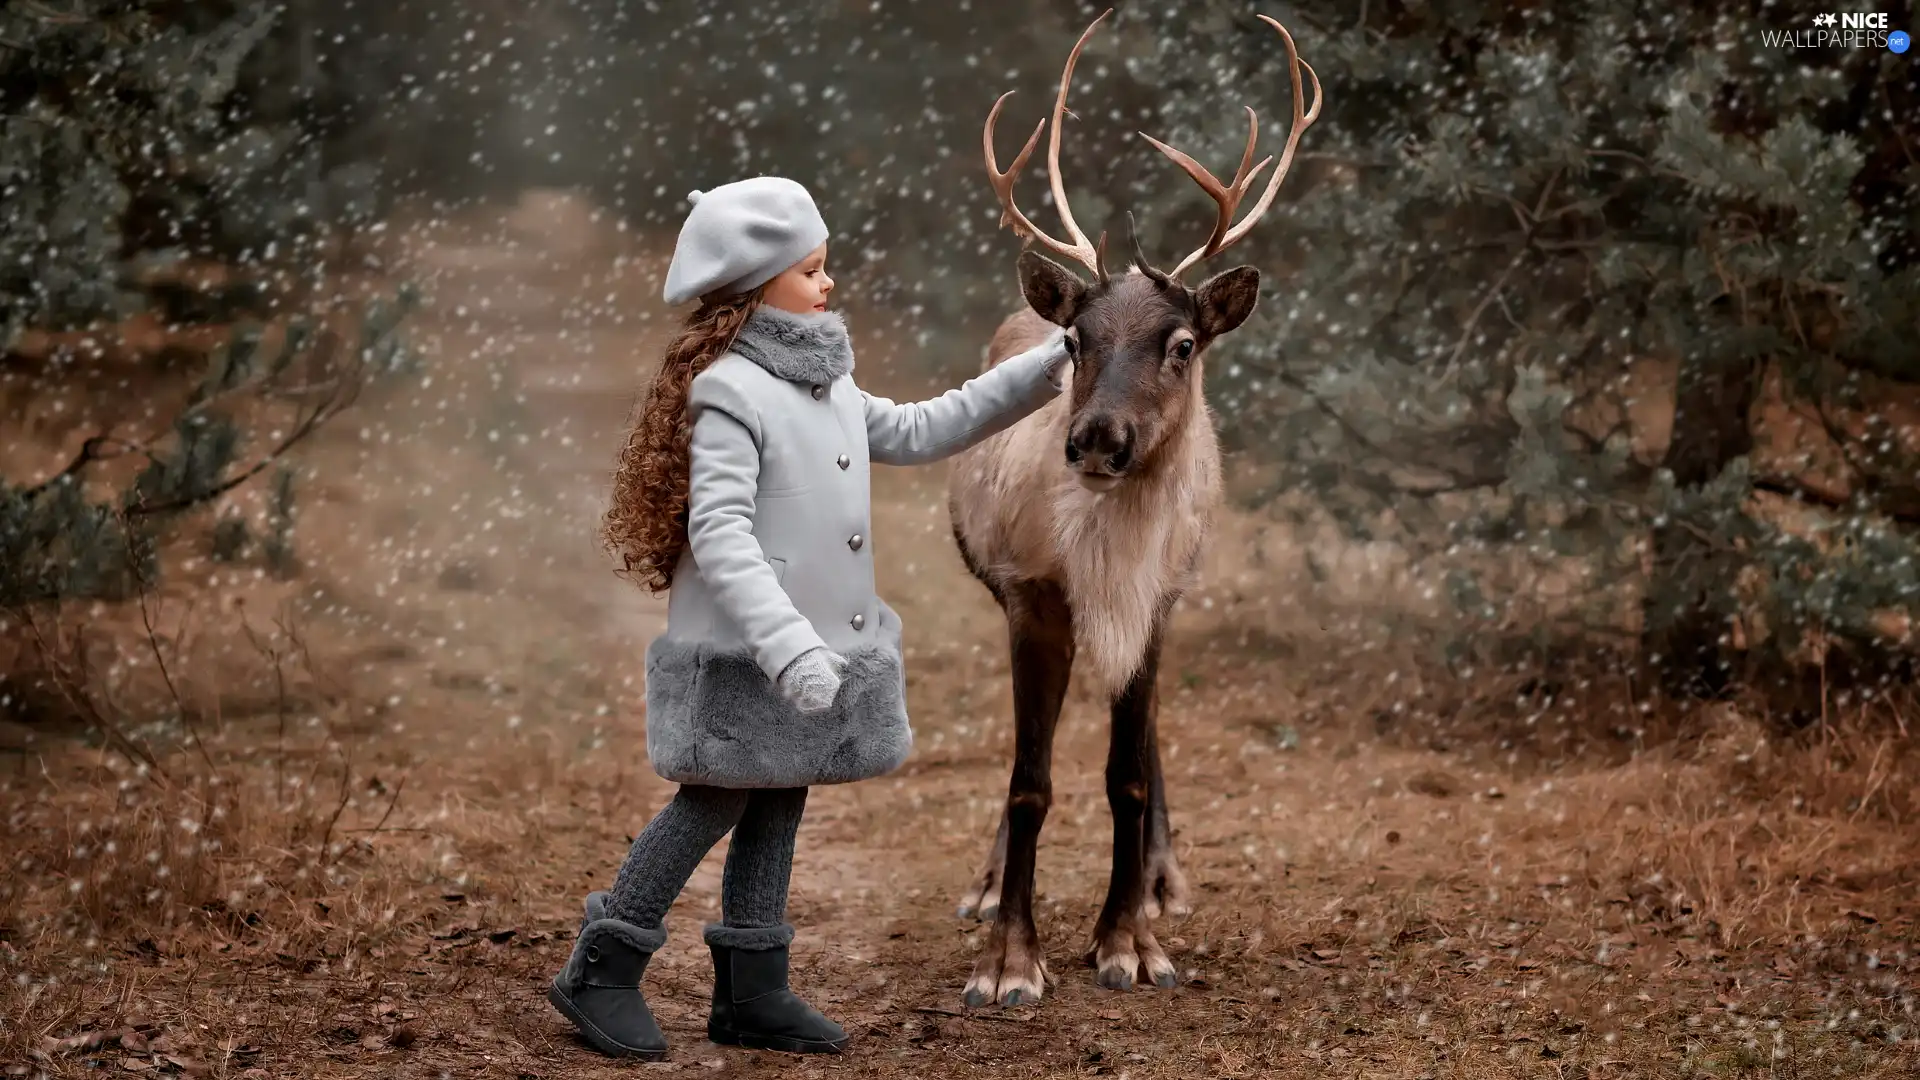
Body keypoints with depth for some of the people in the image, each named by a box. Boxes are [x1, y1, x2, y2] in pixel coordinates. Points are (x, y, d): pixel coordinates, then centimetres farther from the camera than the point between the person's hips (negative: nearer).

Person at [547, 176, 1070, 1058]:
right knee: (715, 803, -3)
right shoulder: (728, 392, -17)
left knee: (778, 807, 11)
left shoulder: (827, 386, 12)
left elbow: (915, 433, 22)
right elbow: (720, 533, -26)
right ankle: (601, 973, 8)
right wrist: (787, 645, -35)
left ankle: (752, 994, 19)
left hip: (818, 648, 9)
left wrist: (1041, 369, 19)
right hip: (742, 655, -9)